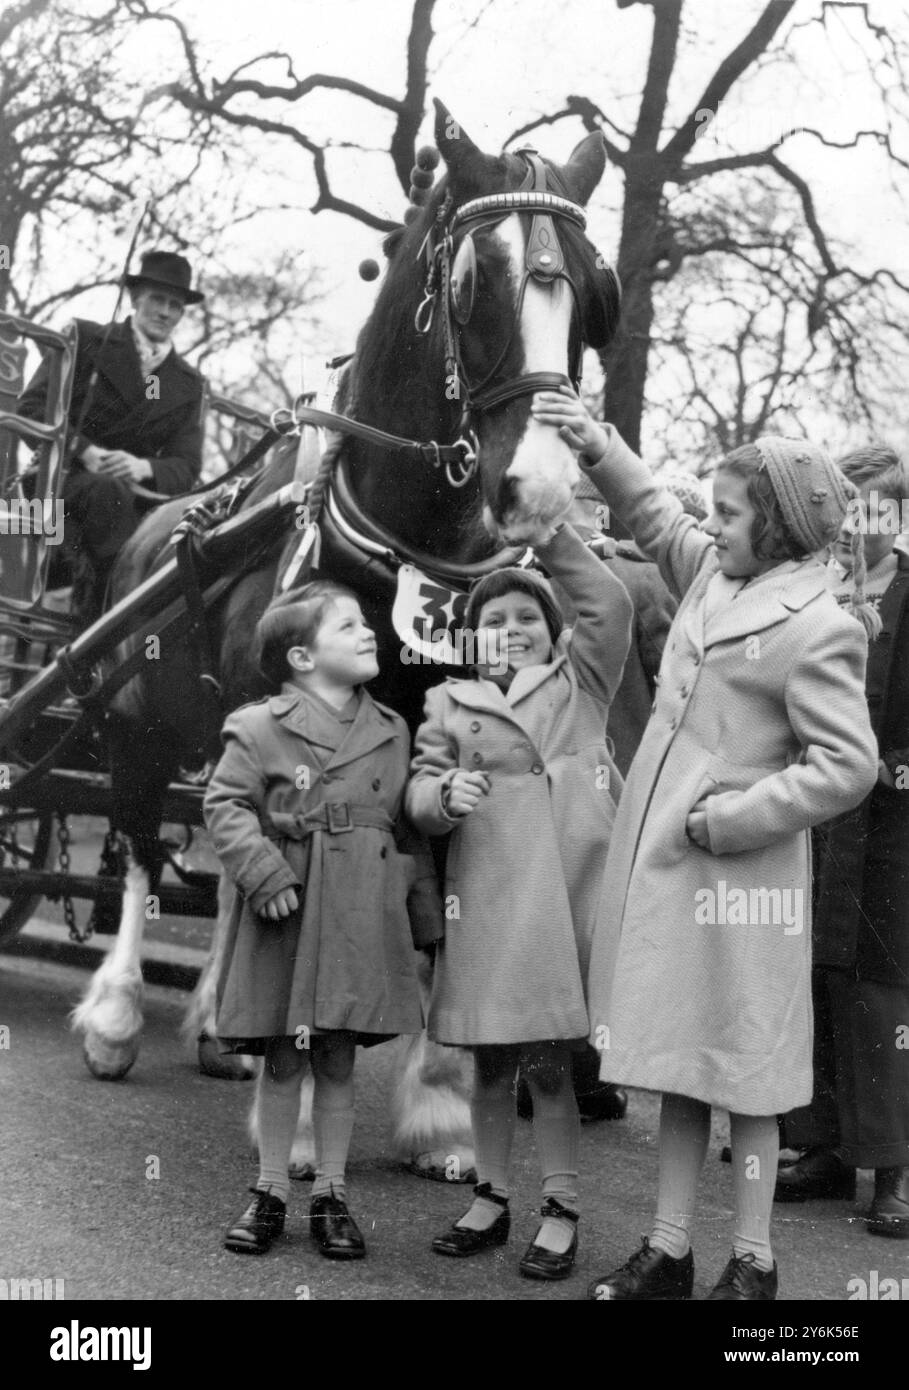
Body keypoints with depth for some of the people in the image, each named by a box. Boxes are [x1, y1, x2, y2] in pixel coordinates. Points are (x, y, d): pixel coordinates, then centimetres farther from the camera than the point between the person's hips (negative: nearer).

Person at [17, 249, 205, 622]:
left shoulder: (188, 382, 15)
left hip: (138, 494, 5)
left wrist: (144, 468, -16)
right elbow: (32, 406, -2)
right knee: (111, 491, -38)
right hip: (65, 478, -4)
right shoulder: (84, 339, 6)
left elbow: (186, 467, 7)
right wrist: (83, 451, -18)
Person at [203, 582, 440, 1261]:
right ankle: (270, 1193, 19)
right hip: (288, 908, -3)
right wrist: (264, 874, -17)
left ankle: (331, 1195, 18)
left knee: (338, 1060, 8)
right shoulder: (260, 727, -5)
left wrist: (428, 913, 12)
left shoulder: (392, 731, 9)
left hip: (363, 914, 3)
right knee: (283, 1060, 6)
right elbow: (226, 805, -6)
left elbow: (409, 828, 13)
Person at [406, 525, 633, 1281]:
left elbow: (610, 607, 2)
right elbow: (419, 792, 8)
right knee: (491, 1058, 10)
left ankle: (562, 1211, 12)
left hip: (570, 886, -1)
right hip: (489, 896, 1)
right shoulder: (449, 703, 14)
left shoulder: (581, 683, 14)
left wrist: (550, 533, -1)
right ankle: (491, 1198, 25)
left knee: (550, 1058, 1)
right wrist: (445, 793, -15)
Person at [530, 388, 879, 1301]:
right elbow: (653, 517, 27)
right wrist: (595, 446, 16)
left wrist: (729, 819, -18)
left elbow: (847, 765, -18)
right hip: (661, 864, 8)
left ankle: (752, 1263, 17)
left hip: (739, 877, -8)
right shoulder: (715, 573, 7)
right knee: (678, 1063, 14)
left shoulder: (817, 628, -15)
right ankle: (668, 1251, 24)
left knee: (744, 1071, 4)